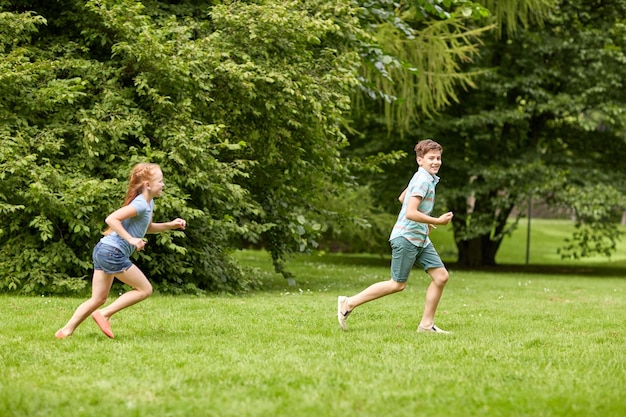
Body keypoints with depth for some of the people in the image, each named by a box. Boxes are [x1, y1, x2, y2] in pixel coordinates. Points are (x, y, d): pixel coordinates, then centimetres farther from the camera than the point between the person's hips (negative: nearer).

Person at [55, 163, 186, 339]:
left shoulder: (148, 203, 15)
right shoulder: (140, 204, -15)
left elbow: (147, 227, 33)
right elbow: (111, 219, -24)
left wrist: (170, 225, 20)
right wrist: (131, 239, -25)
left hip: (103, 251, 10)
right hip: (113, 253, -10)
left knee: (98, 299, 11)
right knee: (145, 289, -1)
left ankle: (66, 330, 7)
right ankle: (104, 314, -1)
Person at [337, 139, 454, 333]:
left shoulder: (426, 178, 14)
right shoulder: (423, 181, -18)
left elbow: (402, 198, 28)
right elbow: (411, 213, -27)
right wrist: (437, 221, -20)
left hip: (421, 239, 10)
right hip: (406, 237, -10)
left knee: (441, 276, 1)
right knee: (397, 284, -4)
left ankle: (426, 324, 8)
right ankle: (349, 303, 6)